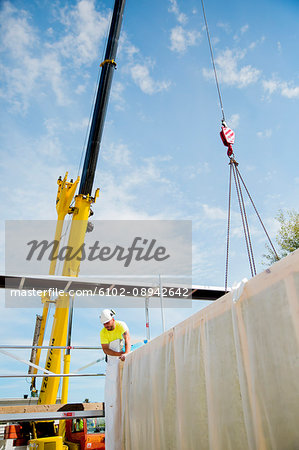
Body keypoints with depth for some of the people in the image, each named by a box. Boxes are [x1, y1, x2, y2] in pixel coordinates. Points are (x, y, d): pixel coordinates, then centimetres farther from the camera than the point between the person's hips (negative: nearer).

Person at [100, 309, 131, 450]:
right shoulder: (103, 333, -10)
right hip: (112, 361, 1)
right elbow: (105, 350, -15)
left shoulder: (121, 325, -15)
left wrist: (126, 353, -44)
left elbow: (127, 339, -28)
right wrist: (120, 354, -29)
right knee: (111, 389, -2)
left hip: (124, 360, -1)